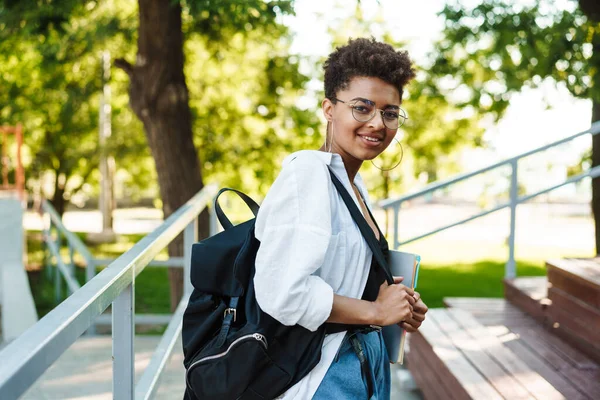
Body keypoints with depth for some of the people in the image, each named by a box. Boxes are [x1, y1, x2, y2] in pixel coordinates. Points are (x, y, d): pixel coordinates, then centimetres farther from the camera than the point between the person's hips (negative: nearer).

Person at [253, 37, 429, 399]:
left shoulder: (355, 186, 9)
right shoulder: (307, 172, -18)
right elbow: (282, 292, -28)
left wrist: (399, 306, 1)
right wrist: (376, 310, -16)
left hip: (367, 367, 9)